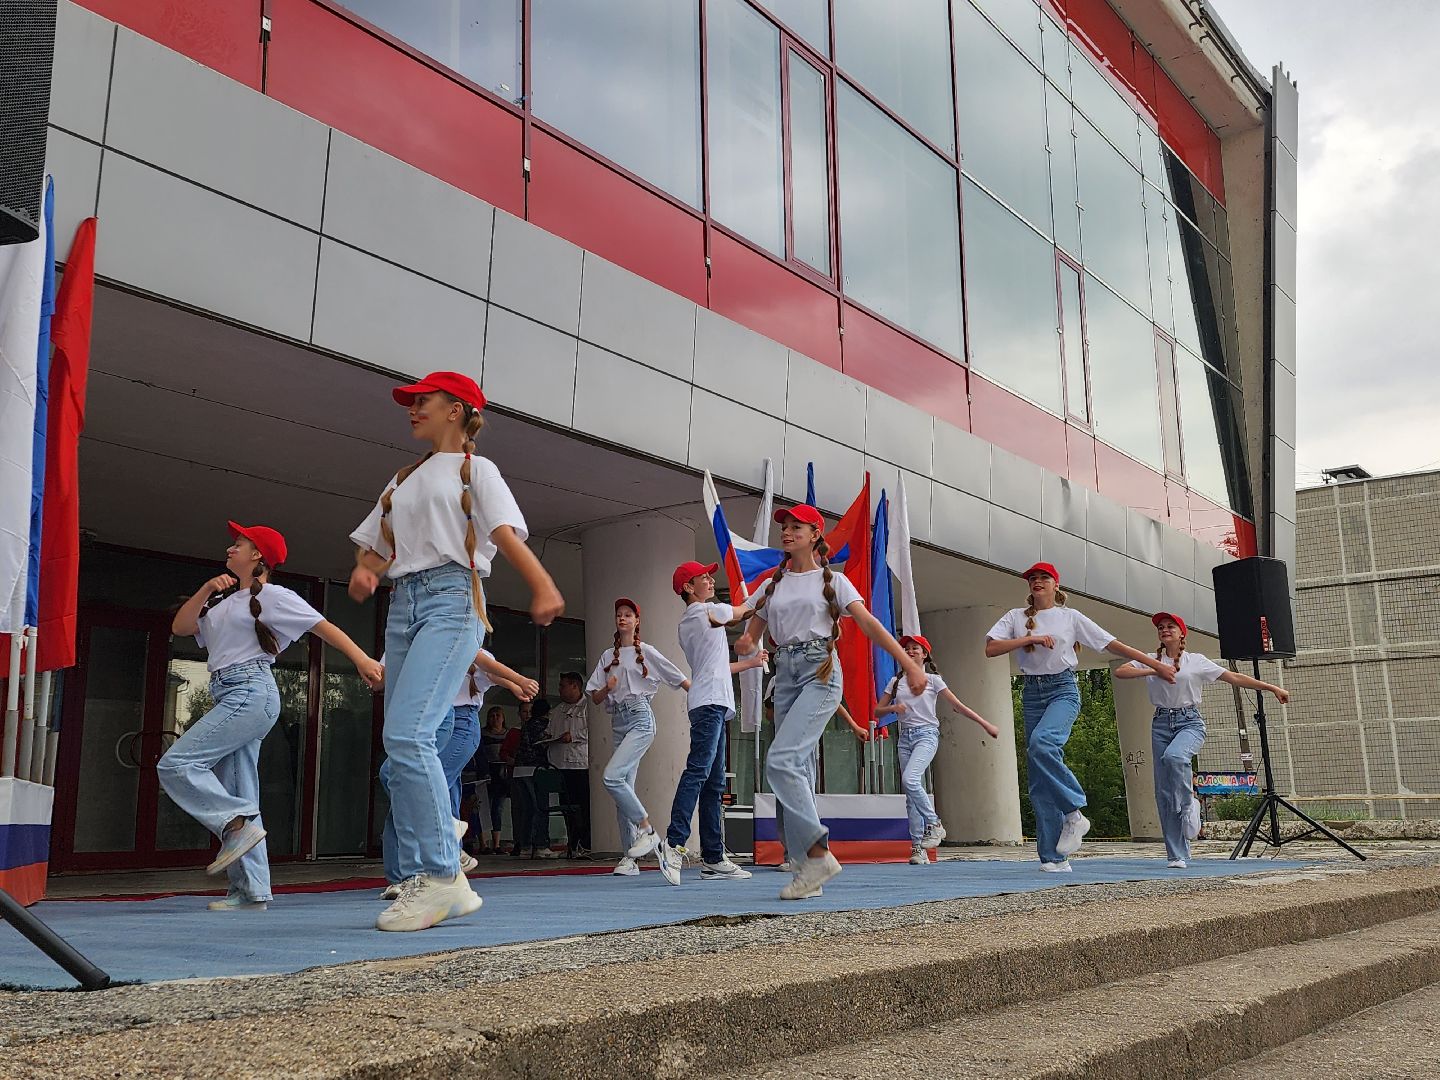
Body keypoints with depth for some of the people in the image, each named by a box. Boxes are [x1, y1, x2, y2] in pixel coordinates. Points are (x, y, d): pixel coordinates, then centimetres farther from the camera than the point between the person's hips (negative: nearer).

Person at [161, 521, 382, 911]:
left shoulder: (272, 596, -1)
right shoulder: (223, 600, 23)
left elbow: (324, 627, -8)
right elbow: (180, 627, 14)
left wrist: (362, 659, -19)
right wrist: (206, 589, 2)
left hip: (251, 693, -8)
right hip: (229, 696, 8)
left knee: (175, 765, -17)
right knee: (234, 797, 4)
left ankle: (239, 824, -15)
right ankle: (251, 891, 5)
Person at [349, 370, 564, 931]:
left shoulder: (475, 469, 7)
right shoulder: (402, 480, 26)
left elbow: (506, 533, -10)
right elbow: (376, 545, 23)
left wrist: (544, 587, -28)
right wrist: (364, 570, -3)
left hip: (450, 598, -7)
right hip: (402, 605, 7)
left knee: (407, 733, -22)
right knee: (402, 744, 0)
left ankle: (443, 875, -18)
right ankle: (418, 882, 4)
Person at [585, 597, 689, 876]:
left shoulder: (646, 651, 5)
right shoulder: (608, 656, 17)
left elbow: (678, 678, 5)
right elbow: (595, 698, 15)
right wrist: (607, 688, -7)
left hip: (640, 719, -5)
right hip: (618, 722, 5)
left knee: (612, 777, -22)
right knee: (624, 788, 1)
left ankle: (647, 829, -8)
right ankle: (629, 858, 4)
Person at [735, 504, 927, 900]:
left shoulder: (832, 580, 4)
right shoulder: (774, 585, 17)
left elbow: (870, 624, -5)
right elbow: (752, 636, 18)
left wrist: (909, 664, -16)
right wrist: (744, 644, -7)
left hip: (820, 673, -6)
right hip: (785, 675, 6)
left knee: (781, 761, -21)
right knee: (795, 770, 2)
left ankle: (818, 852, -13)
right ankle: (810, 866, 8)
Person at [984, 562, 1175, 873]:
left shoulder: (1070, 617, 6)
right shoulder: (1016, 617, 11)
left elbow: (1113, 644, 6)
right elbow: (990, 648, -2)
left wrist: (1156, 665, 3)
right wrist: (1030, 639, -10)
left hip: (1063, 689, -3)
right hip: (1032, 692, 3)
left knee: (1041, 742, -33)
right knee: (1038, 778, -3)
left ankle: (1073, 812, -16)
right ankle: (1054, 857, 1)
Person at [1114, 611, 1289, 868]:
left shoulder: (1196, 661, 6)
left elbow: (1233, 677, 6)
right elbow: (1120, 672, -4)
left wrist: (1271, 687, 3)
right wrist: (1154, 670, -14)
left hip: (1190, 722, -2)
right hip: (1161, 723, 2)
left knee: (1174, 755, -37)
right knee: (1164, 791, -3)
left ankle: (1189, 804, -10)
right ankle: (1177, 856, 2)